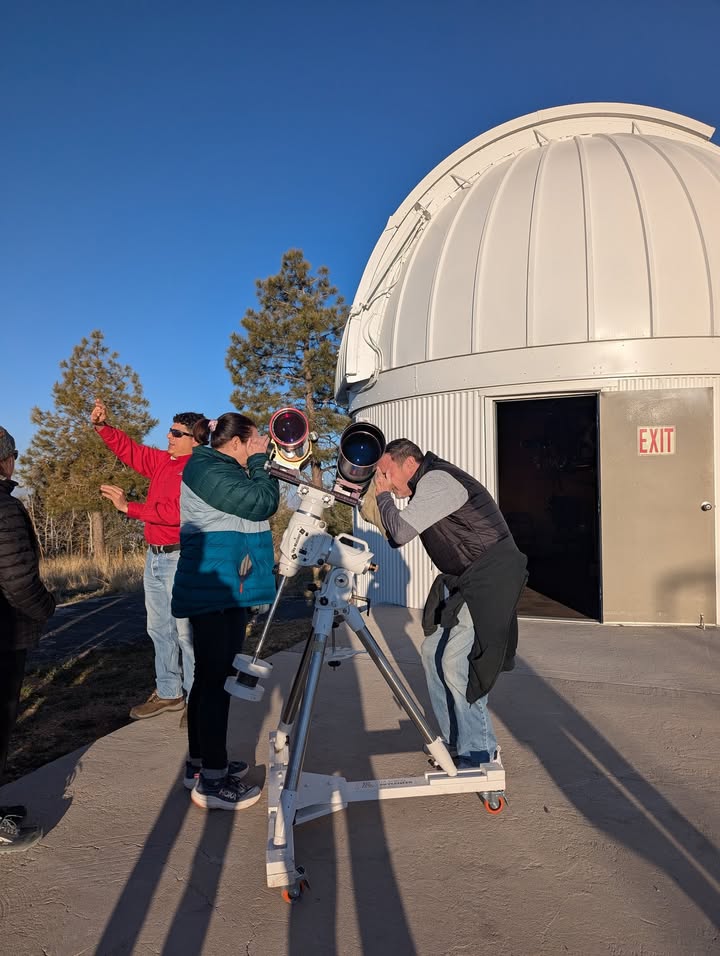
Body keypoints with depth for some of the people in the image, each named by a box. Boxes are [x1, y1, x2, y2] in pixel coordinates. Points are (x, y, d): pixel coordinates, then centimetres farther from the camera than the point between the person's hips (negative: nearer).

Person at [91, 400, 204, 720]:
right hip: (154, 556, 9)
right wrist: (102, 425, 3)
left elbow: (177, 512, -24)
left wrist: (129, 507, -22)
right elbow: (129, 450, 18)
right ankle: (168, 693, 27)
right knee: (159, 629, 15)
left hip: (181, 558, -9)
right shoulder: (162, 461, 11)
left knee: (186, 632, -5)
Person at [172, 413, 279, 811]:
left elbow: (265, 505, 18)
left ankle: (201, 763, 26)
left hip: (230, 589, 10)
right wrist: (260, 461, -9)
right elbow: (260, 503, -19)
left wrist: (265, 466, 9)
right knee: (216, 678, -7)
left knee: (213, 676, 15)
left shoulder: (228, 471, 17)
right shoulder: (205, 469, -13)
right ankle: (212, 781, 0)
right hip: (210, 591, -10)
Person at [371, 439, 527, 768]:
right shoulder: (427, 486, 15)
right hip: (459, 582, 11)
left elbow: (400, 532, -22)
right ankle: (455, 742, 23)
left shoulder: (438, 480, -16)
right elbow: (396, 538, 16)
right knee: (433, 652, 11)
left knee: (455, 661, -14)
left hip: (488, 582, -11)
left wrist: (383, 494, -7)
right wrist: (382, 496, 6)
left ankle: (480, 756, -1)